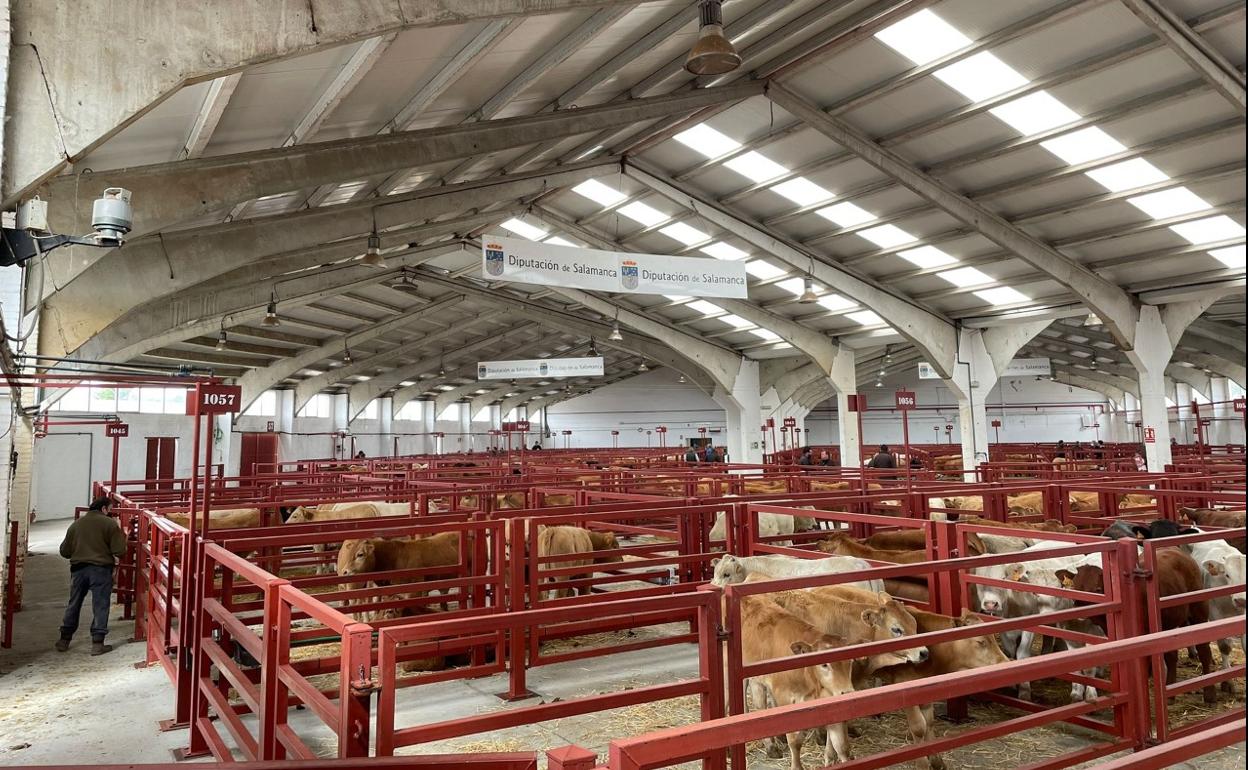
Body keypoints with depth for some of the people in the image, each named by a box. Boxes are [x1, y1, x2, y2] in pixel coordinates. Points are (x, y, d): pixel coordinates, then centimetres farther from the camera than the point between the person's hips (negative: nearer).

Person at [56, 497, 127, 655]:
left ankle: (64, 640, 25)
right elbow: (119, 551, -8)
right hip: (101, 569, -4)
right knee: (100, 605, 0)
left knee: (73, 605, 17)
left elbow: (64, 551, 13)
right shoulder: (109, 524, -5)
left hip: (78, 569, 5)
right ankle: (97, 643, -1)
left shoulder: (75, 524, 10)